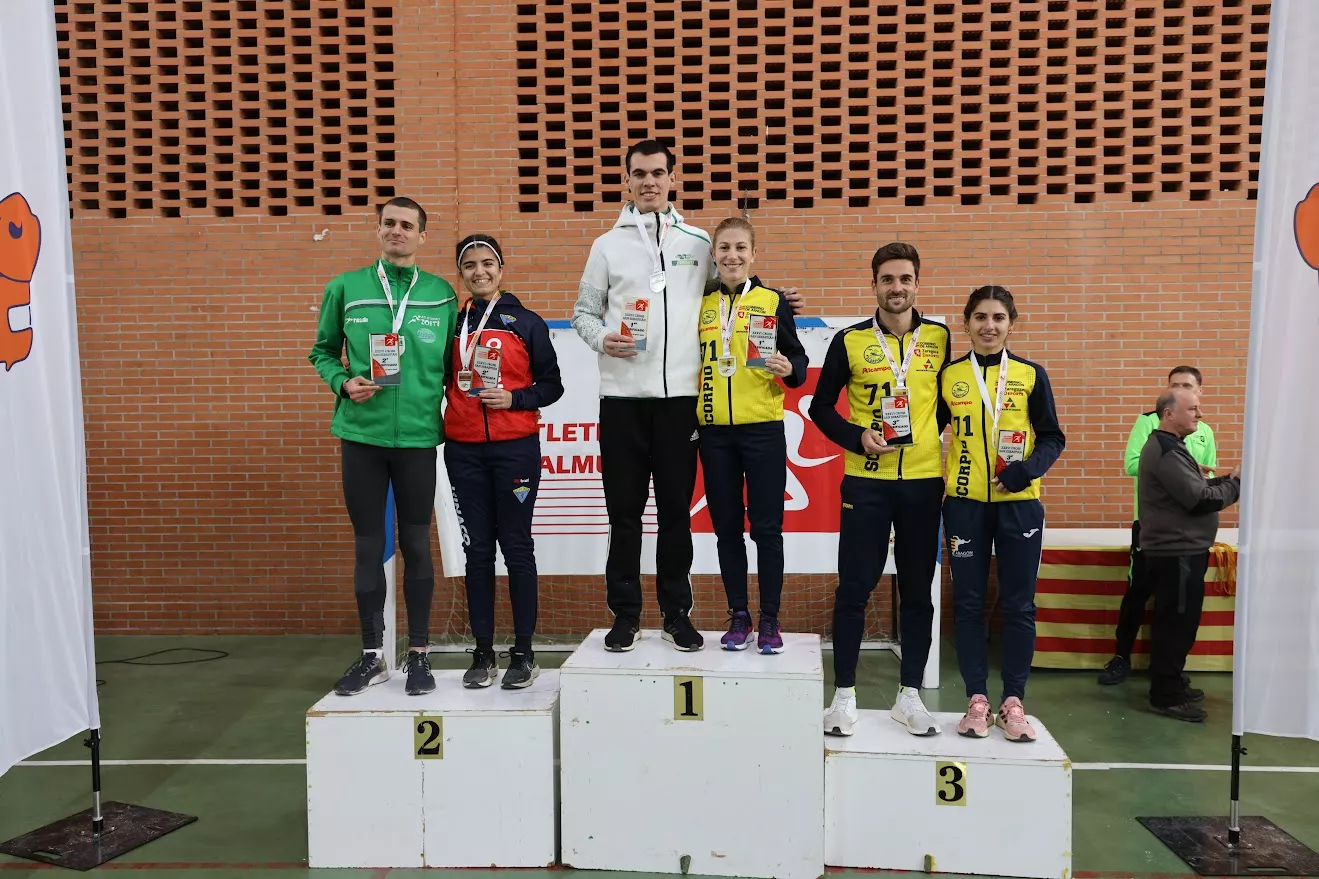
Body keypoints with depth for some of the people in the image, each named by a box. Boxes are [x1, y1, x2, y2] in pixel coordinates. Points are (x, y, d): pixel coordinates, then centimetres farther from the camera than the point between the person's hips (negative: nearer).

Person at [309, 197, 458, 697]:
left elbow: (453, 364, 9)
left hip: (418, 435, -1)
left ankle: (418, 653, 18)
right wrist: (342, 383, -8)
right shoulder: (346, 288, 5)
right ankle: (372, 655, 19)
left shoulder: (442, 295, 5)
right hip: (362, 434, 1)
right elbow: (322, 352, 11)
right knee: (368, 546, 7)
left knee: (417, 545, 6)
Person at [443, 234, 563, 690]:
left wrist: (514, 398, -13)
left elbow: (552, 385, 3)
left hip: (515, 448, -2)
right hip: (464, 451, 2)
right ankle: (483, 653, 15)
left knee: (517, 547, 2)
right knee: (477, 549, 7)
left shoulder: (527, 323, 3)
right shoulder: (452, 324, 9)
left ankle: (524, 653, 12)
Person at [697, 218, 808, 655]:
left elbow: (797, 359, 2)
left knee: (766, 526, 0)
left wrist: (789, 368, -20)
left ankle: (769, 619, 12)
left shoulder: (774, 301, 3)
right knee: (726, 527, 8)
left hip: (763, 429, -2)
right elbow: (690, 361, 14)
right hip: (715, 431, 3)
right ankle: (738, 616, 19)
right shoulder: (700, 305, 9)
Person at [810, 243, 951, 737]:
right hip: (865, 482, -2)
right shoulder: (850, 341, -1)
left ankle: (909, 696, 22)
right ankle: (844, 695, 15)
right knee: (854, 589, 1)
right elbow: (820, 407, 5)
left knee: (917, 591, 9)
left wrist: (927, 434, 1)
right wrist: (858, 437, -10)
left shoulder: (939, 338, 4)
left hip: (924, 481, 2)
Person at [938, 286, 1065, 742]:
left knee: (1018, 604, 5)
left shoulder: (1031, 374, 3)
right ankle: (977, 700, 16)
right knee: (968, 602, 5)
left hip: (1019, 503, 0)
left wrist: (1027, 469, -16)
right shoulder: (949, 375, 4)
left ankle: (1013, 702, 17)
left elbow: (1052, 438, 3)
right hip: (965, 504, 0)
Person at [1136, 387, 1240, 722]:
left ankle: (1169, 687, 27)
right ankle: (1167, 696, 3)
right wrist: (1236, 484, -9)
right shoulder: (1166, 450, -18)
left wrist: (1227, 479, 3)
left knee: (1175, 624, 17)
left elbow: (1194, 488, 17)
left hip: (1179, 549, 11)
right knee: (1177, 624, -5)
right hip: (1177, 552, -11)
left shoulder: (1167, 446, 17)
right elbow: (1199, 499, -22)